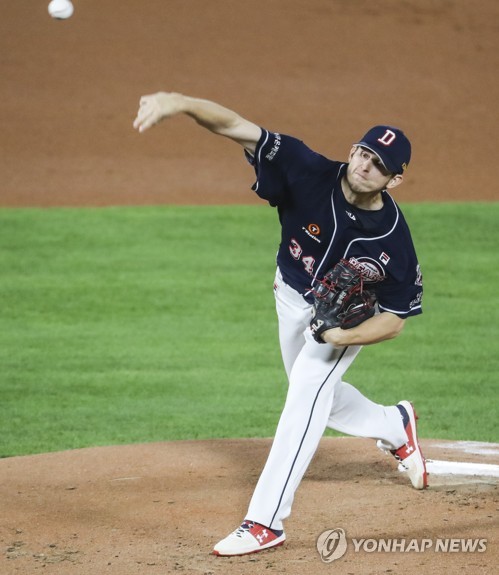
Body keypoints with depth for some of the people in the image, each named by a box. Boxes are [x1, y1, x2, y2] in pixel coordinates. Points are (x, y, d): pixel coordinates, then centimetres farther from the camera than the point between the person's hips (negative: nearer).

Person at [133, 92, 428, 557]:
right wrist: (179, 103, -58)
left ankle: (265, 521, -21)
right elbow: (235, 127, -42)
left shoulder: (394, 239, -33)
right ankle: (395, 427, 52)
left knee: (307, 392, -22)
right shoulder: (309, 173, -33)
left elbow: (395, 320, -21)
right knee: (314, 397, 21)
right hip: (294, 297, 4)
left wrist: (347, 336, -39)